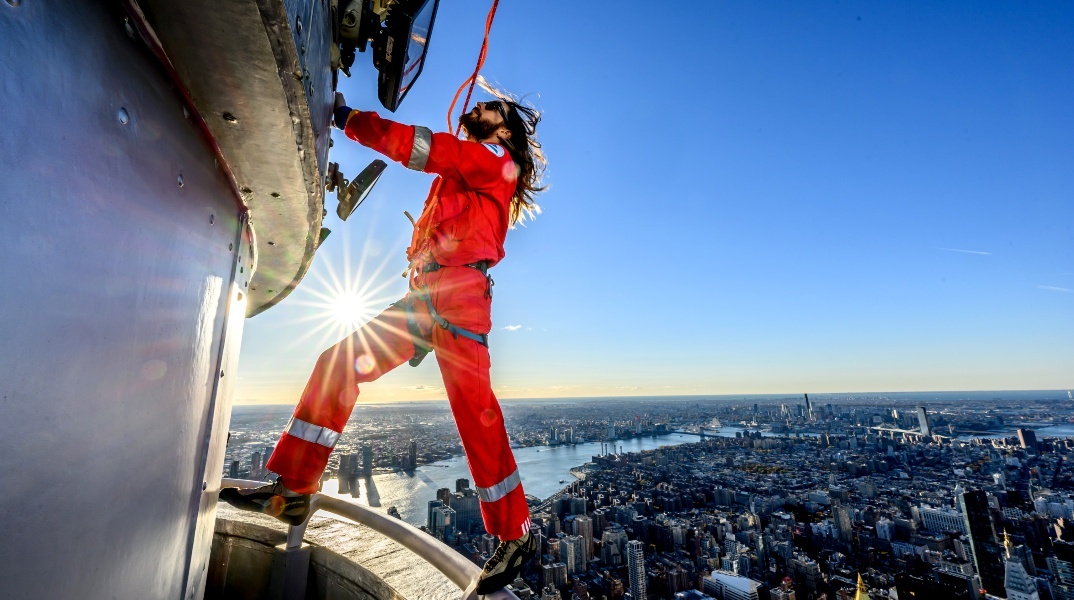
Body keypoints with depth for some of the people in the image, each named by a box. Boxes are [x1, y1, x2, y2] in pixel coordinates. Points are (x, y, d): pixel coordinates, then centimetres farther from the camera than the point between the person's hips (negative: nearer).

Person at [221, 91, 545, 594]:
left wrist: (348, 117, 1)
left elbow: (421, 147, -5)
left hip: (458, 294, -9)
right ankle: (292, 490, 7)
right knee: (338, 363, 2)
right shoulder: (464, 169, 31)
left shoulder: (496, 160, 5)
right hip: (424, 295, 9)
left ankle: (516, 536, 3)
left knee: (475, 412, -10)